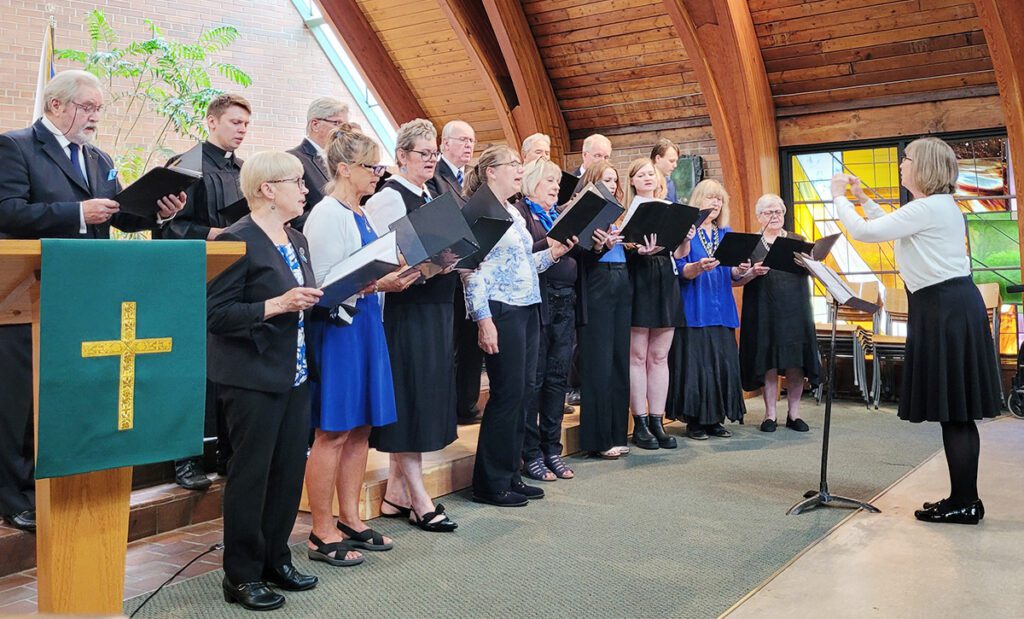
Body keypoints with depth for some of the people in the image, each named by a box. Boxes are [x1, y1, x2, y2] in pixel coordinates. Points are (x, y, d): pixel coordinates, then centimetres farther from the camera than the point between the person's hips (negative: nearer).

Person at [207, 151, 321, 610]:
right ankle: (241, 576, 15)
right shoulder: (238, 240, -13)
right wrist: (274, 306, -24)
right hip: (253, 379, -8)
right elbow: (215, 313, -18)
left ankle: (275, 560, 28)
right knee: (250, 476, 1)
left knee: (289, 472, 13)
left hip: (295, 377, 8)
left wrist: (316, 301, 6)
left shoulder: (297, 241, 14)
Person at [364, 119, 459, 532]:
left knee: (423, 398, 11)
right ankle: (420, 501, 4)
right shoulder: (388, 198, -9)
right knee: (410, 399, -4)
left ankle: (396, 493, 20)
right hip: (405, 310, -9)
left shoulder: (427, 198, 17)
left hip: (435, 310, 9)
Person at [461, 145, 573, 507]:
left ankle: (509, 474, 21)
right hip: (502, 312, -9)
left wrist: (554, 253, 8)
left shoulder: (514, 213, 18)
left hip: (528, 309, 9)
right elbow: (472, 269, -16)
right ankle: (490, 483, 6)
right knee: (507, 394, -6)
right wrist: (483, 320, -21)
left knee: (522, 393, 10)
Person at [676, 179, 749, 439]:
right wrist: (699, 267, -29)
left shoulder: (726, 233, 17)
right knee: (697, 363, -7)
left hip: (722, 309, 5)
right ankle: (695, 421, 1)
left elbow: (732, 276, 12)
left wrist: (741, 271, -10)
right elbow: (681, 271, -9)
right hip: (695, 309, -5)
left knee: (723, 364, 2)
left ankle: (715, 419, 10)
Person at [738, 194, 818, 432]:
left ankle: (794, 413, 11)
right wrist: (752, 273, -19)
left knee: (796, 361, 1)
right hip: (764, 312, -2)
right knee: (768, 362, 0)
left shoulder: (797, 241, 13)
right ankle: (770, 414, 8)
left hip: (795, 310, 2)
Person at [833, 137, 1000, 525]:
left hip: (945, 309, -10)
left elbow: (863, 233, -16)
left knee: (954, 410, -5)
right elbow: (893, 231, 31)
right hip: (948, 307, 10)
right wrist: (863, 199, 28)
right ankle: (964, 499, 18)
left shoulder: (928, 208, -15)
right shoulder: (940, 206, 18)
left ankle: (963, 503, 2)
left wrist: (839, 198, 0)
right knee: (956, 411, 12)